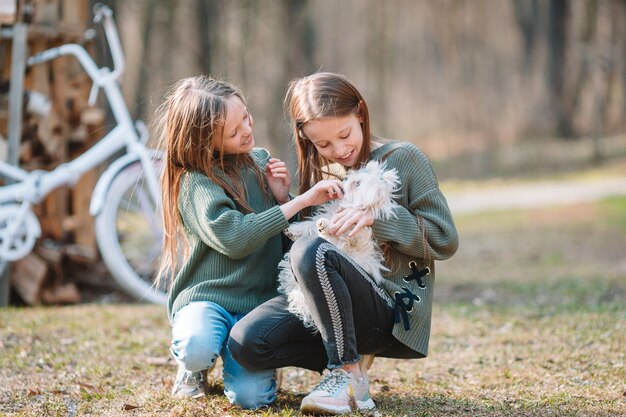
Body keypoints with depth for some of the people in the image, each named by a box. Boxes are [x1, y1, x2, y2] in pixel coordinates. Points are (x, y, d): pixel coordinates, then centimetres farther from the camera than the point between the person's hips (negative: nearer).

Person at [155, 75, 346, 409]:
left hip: (258, 302, 3)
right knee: (197, 348, -37)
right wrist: (302, 201, -23)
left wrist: (281, 198, -5)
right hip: (205, 297, -3)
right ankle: (195, 367, 1)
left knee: (251, 396, -20)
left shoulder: (260, 161, 9)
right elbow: (234, 238, -24)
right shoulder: (194, 182, -9)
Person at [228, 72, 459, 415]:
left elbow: (445, 240, -6)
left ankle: (349, 375, -22)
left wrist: (377, 216, -17)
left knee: (310, 252, -32)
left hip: (393, 310, -6)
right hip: (334, 305, 6)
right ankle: (353, 354, -2)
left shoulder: (403, 159, -2)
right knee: (245, 342, -19)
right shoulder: (319, 173, 14)